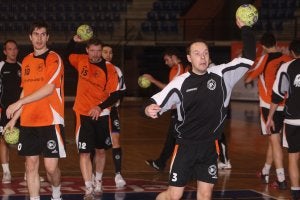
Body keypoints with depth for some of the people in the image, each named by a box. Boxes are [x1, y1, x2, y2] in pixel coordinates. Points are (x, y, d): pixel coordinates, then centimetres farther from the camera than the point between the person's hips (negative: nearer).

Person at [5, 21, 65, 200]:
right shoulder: (26, 61, 14)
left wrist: (19, 103, -17)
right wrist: (14, 119, 15)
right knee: (31, 165, 4)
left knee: (51, 167, -5)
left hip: (51, 121, -5)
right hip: (28, 122, 6)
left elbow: (49, 89, -16)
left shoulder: (53, 58, -6)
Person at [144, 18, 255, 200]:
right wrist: (149, 109, -33)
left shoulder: (222, 75, -3)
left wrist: (245, 28, -7)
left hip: (210, 146, 2)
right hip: (186, 145, -2)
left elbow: (248, 57, -3)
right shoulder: (181, 83, -8)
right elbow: (157, 103, -11)